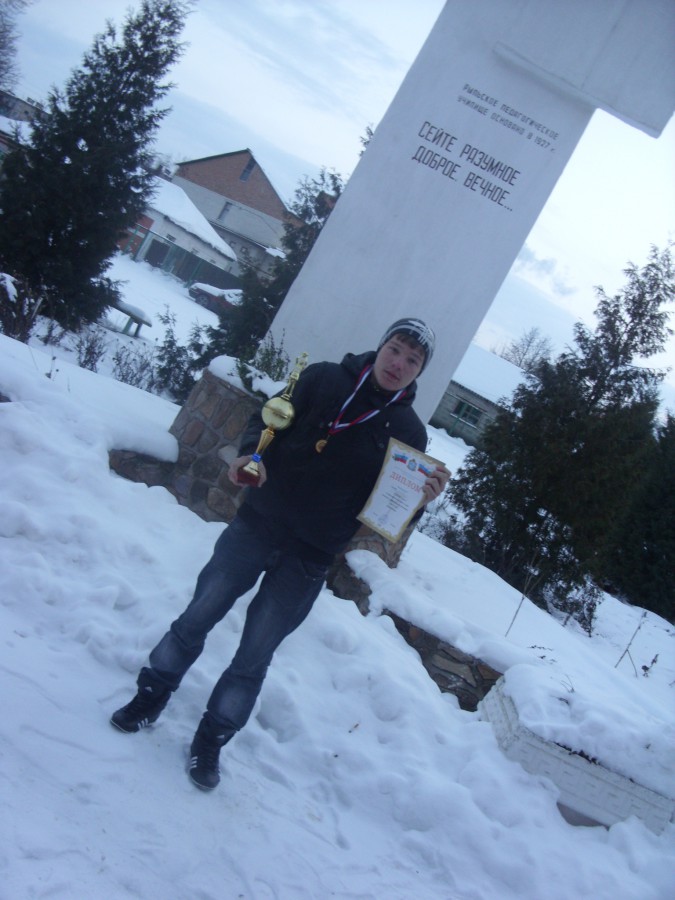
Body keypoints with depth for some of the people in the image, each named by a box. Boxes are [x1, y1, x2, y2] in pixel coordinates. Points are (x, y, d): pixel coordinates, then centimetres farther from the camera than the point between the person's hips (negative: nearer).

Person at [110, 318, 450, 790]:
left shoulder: (409, 431, -5)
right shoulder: (323, 379, -5)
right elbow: (270, 417, 2)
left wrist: (422, 497, -22)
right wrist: (249, 453, -18)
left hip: (308, 561, -1)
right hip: (256, 524, 1)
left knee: (254, 657, 7)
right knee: (198, 617, 9)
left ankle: (211, 742, 27)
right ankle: (150, 698, 32)